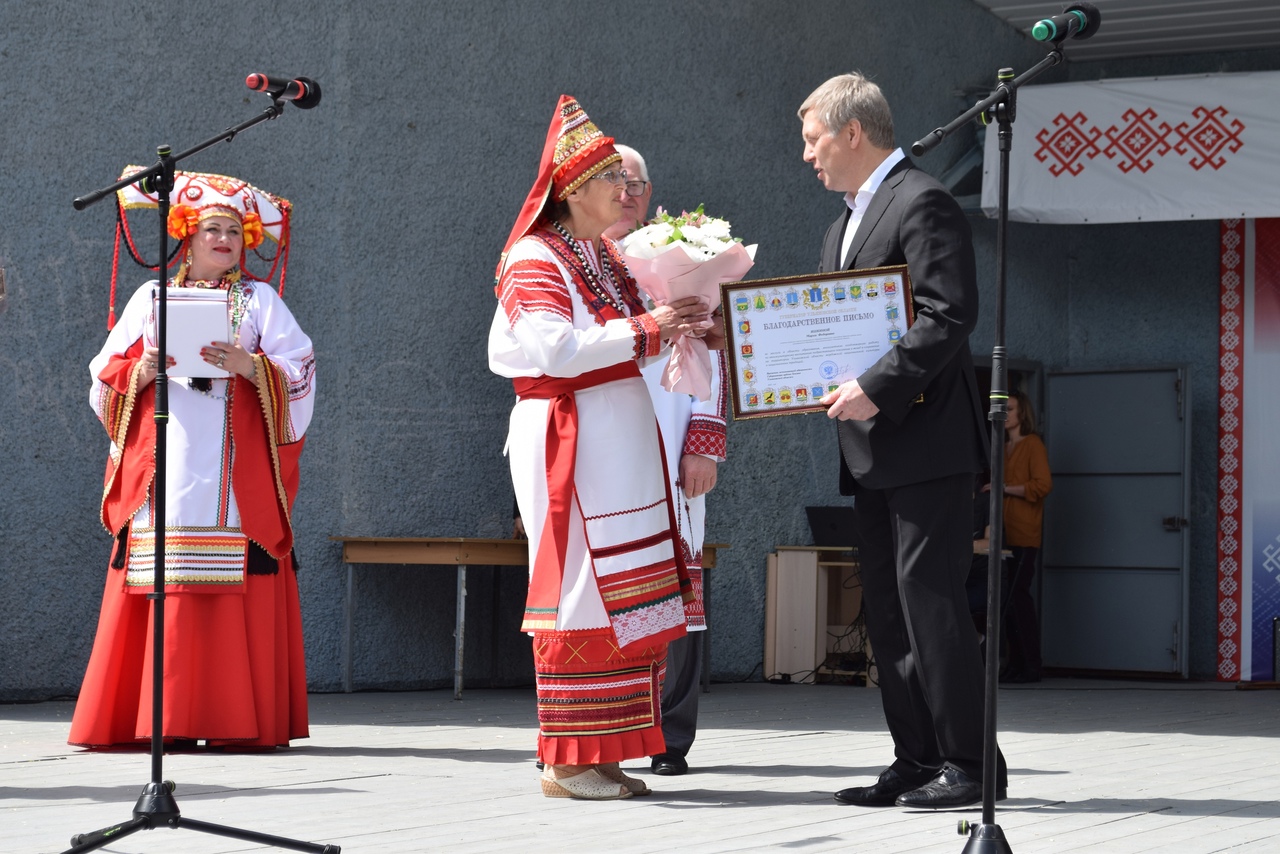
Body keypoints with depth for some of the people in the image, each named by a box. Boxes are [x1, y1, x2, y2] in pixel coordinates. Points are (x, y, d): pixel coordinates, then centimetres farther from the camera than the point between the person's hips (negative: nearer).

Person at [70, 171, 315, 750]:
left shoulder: (259, 300, 14)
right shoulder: (152, 297, 17)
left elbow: (299, 375, 3)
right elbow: (106, 377, 12)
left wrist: (249, 366, -13)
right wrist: (144, 370, -8)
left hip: (233, 472, -1)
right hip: (164, 465, 1)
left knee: (236, 588, -9)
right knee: (156, 584, -6)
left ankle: (235, 719, -7)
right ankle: (148, 717, -4)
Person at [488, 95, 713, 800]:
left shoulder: (606, 257, 19)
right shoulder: (535, 259, -8)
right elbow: (556, 347, -22)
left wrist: (681, 322, 6)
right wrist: (645, 330, -21)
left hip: (623, 443, 9)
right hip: (571, 443, -9)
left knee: (629, 599, 7)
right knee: (582, 588, -9)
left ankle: (602, 753, 12)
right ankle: (567, 761, -4)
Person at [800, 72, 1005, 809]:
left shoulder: (923, 202, -10)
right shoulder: (845, 226, 21)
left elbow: (950, 316, -19)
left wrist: (876, 388, -24)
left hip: (926, 439, -10)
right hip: (873, 449, 10)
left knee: (931, 598, -10)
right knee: (889, 610, 9)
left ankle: (967, 763, -6)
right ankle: (917, 762, 13)